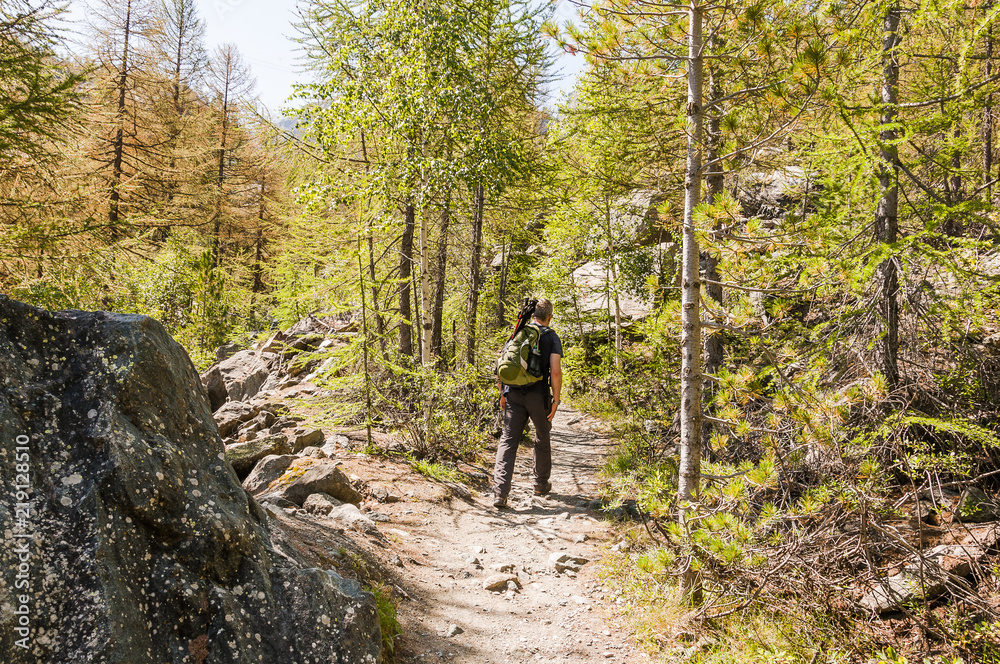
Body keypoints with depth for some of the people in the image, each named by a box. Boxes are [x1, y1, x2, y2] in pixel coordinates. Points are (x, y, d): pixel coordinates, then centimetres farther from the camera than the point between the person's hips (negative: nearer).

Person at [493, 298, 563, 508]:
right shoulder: (552, 337, -1)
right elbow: (555, 371, -12)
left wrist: (502, 393, 15)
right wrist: (556, 399, -4)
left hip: (513, 394, 2)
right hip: (538, 395, -2)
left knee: (508, 440, -1)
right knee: (542, 438, 19)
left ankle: (500, 492, -12)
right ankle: (541, 484, 33)